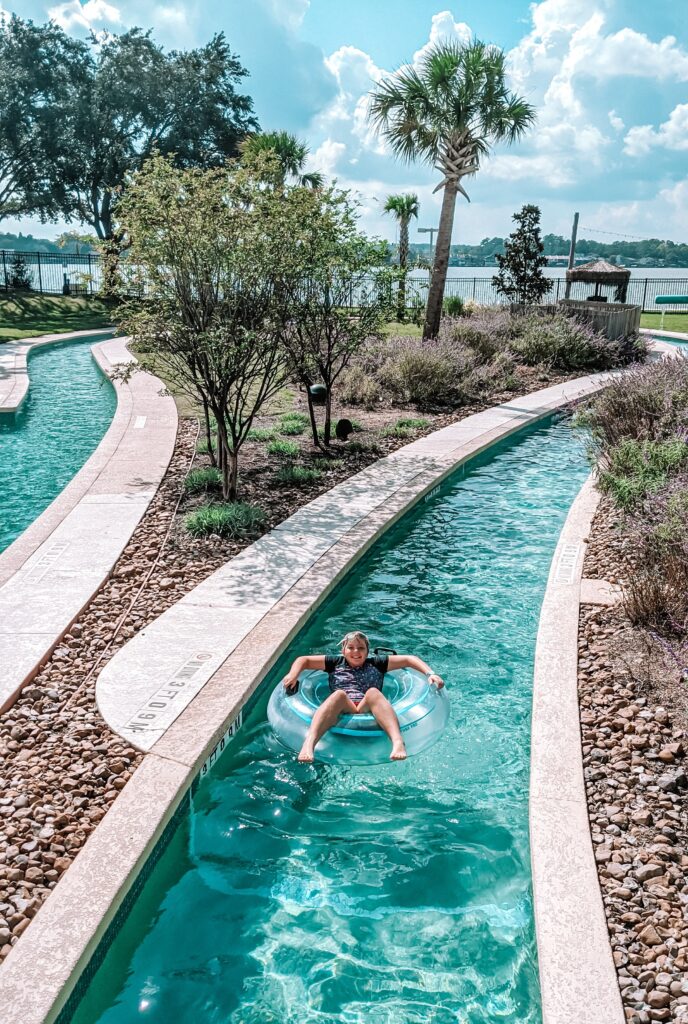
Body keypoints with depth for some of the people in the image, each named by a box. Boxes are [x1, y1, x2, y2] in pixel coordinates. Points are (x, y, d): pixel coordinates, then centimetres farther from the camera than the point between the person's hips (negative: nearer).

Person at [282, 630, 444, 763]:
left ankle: (398, 742, -56)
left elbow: (409, 659, 24)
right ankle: (309, 744, -58)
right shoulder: (336, 663, 27)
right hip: (342, 711, 0)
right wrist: (293, 674, 4)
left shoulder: (376, 664, 27)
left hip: (368, 710, 0)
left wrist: (430, 674, 9)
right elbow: (303, 660, 25)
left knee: (373, 692, -32)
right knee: (339, 694, -34)